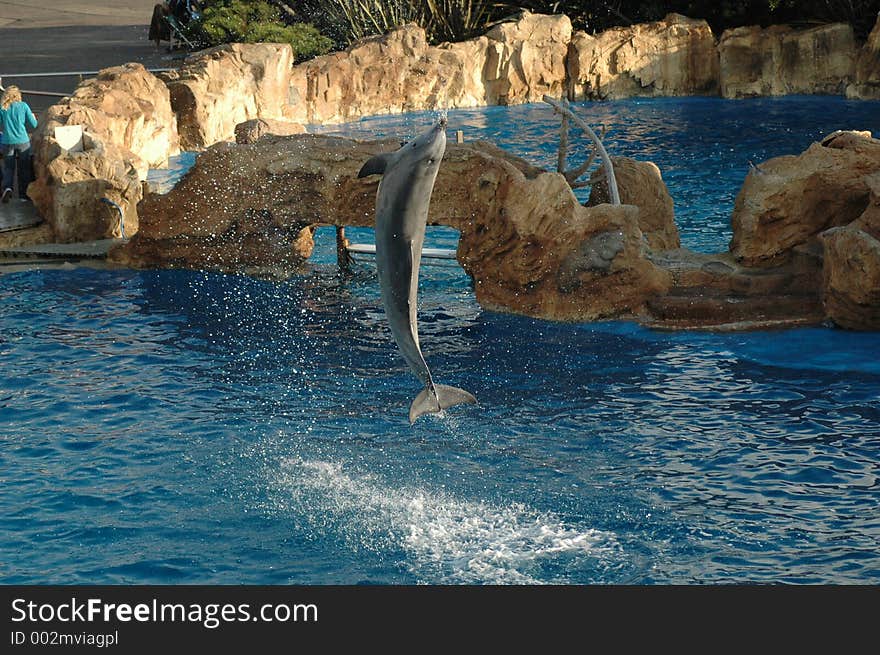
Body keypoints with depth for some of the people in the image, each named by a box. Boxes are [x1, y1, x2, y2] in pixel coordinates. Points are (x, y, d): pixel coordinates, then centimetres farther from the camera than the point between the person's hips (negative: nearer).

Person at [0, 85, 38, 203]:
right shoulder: (23, 106, -5)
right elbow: (33, 124, -1)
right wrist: (33, 117, 20)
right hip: (23, 141, 0)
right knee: (24, 168, 12)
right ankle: (24, 194, 17)